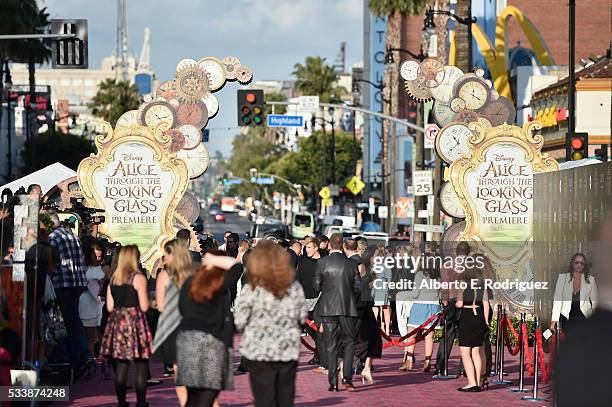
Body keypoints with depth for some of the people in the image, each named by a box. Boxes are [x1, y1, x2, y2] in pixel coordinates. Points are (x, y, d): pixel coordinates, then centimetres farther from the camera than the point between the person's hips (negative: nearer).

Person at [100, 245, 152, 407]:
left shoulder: (113, 279, 9)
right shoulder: (138, 278, -7)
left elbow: (109, 307, 9)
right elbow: (144, 306, -10)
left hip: (117, 322, 6)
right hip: (135, 321, -5)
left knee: (121, 366, 7)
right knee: (141, 367, 0)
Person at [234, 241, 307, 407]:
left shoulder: (251, 290, -13)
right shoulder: (295, 287, -2)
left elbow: (239, 323, -9)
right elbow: (302, 318, 7)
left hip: (259, 352, -3)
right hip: (289, 351, 3)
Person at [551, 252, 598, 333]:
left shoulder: (590, 280, 6)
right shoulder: (562, 277, 5)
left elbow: (594, 302, 10)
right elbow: (557, 299, 1)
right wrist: (554, 319, -7)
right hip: (566, 317, 0)